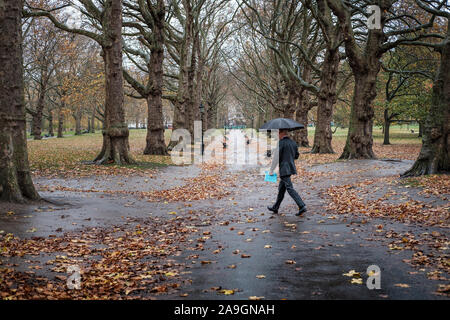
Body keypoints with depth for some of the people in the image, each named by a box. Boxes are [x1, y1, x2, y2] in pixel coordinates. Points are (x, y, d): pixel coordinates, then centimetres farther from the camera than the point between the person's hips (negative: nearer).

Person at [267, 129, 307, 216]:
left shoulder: (280, 143, -14)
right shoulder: (293, 142, 10)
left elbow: (276, 158, -14)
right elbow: (296, 155, 17)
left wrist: (271, 171, -7)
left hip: (284, 169, -9)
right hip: (291, 167, 9)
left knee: (290, 189, -8)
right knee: (281, 188, 16)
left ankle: (302, 206, -15)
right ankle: (275, 208, 26)